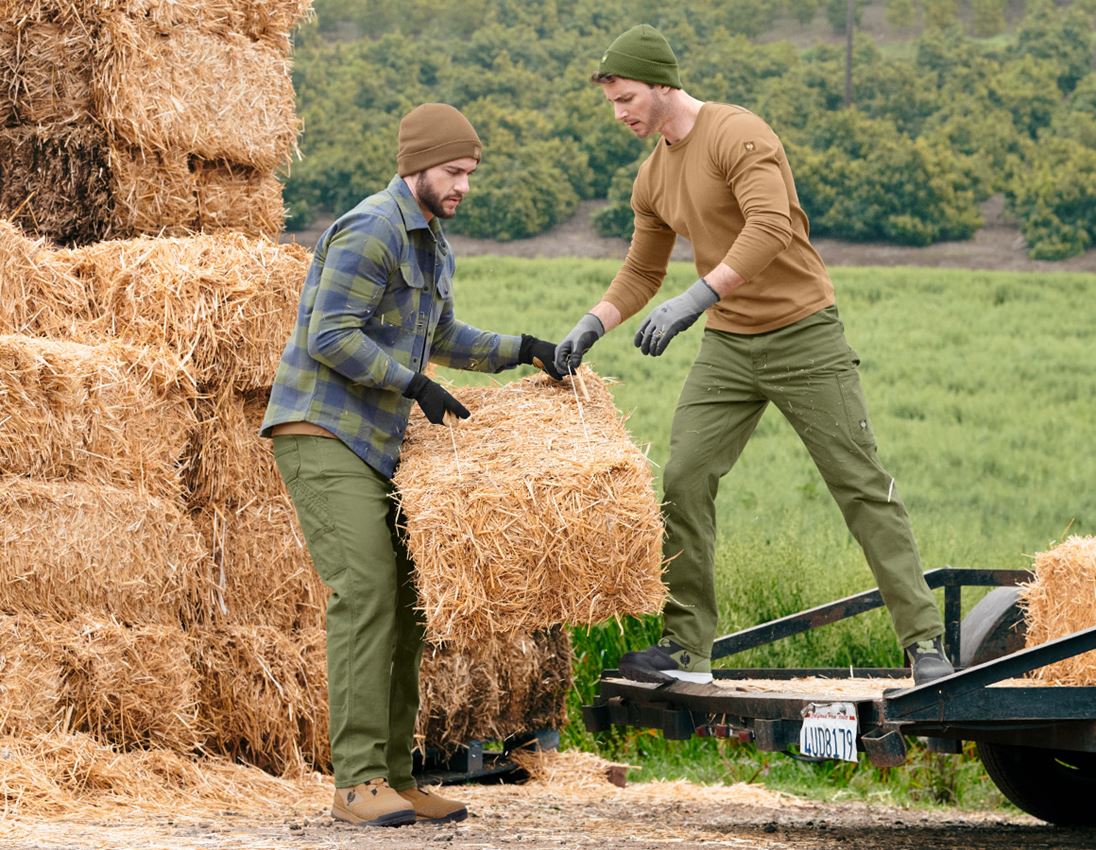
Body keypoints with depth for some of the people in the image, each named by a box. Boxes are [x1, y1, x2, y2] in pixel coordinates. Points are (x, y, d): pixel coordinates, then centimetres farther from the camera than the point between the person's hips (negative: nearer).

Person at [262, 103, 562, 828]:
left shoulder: (434, 245, 17)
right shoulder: (370, 232, -14)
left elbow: (442, 339, 30)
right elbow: (332, 337, -21)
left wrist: (523, 350, 19)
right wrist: (416, 385, -17)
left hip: (371, 442, 10)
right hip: (320, 434, -10)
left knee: (404, 602, 5)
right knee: (366, 591, -18)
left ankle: (394, 776, 8)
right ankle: (357, 782, -20)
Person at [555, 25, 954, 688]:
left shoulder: (738, 135, -16)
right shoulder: (653, 177, 10)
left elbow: (770, 227, -31)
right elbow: (641, 273, 19)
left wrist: (698, 298, -37)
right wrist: (592, 326, 3)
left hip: (803, 336, -7)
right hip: (728, 345, 7)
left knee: (863, 486, -4)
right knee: (683, 479, -4)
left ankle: (926, 641, -2)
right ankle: (687, 649, 3)